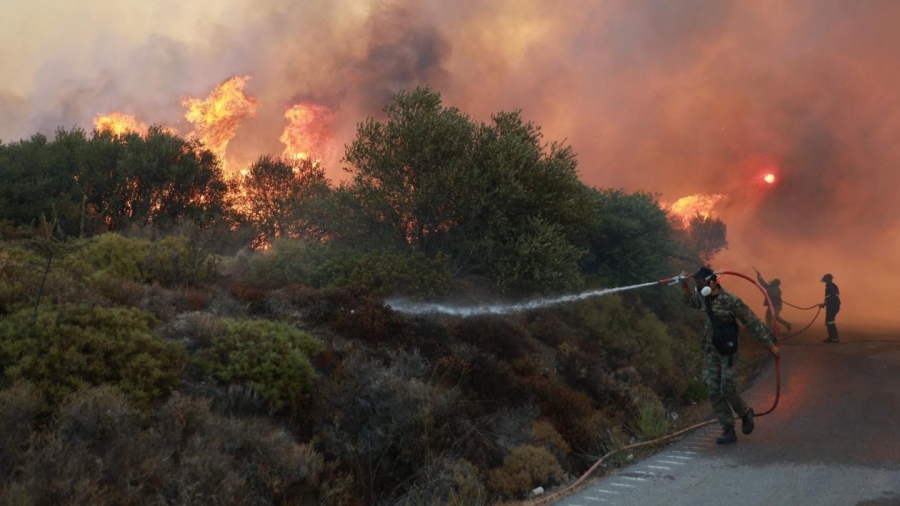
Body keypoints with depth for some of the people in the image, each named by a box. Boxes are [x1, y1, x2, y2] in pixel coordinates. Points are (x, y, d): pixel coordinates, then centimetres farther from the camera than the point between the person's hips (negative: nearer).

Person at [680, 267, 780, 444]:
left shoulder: (730, 300, -19)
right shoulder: (704, 298, 2)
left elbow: (752, 322, -15)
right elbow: (691, 301, 28)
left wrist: (770, 344, -14)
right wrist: (685, 286, 10)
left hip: (727, 351, -7)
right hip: (710, 351, 7)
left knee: (727, 389, -9)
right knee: (713, 391, 1)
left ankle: (745, 413, 23)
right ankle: (728, 430, 8)